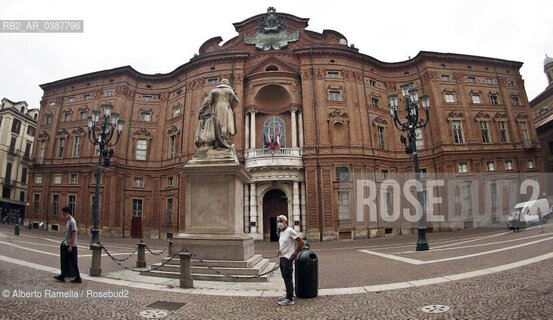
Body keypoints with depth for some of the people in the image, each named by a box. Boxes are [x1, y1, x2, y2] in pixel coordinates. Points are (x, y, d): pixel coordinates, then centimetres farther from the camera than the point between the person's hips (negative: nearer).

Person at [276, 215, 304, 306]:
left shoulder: (290, 231, -14)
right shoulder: (281, 232, 12)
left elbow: (301, 242, -15)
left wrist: (295, 253, -15)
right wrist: (279, 250, 6)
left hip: (288, 258, -9)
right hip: (282, 257, 9)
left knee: (287, 278, -5)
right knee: (285, 277, 17)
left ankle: (290, 299, 2)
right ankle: (288, 295, 30)